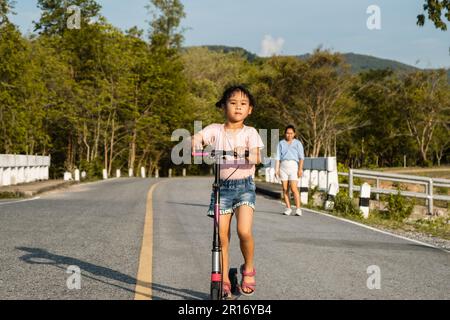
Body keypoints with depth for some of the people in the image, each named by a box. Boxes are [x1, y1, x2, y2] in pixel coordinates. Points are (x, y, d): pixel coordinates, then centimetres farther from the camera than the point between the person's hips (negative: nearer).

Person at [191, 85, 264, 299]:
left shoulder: (250, 132, 0)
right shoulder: (215, 130, 4)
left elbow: (257, 158, -14)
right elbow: (197, 137, -12)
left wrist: (245, 154, -35)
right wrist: (197, 145, -35)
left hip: (244, 186, -2)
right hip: (222, 187, 2)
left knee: (244, 231, -18)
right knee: (221, 236, 1)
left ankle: (248, 269, 9)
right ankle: (224, 280, 15)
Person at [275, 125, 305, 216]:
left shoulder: (298, 143, 12)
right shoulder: (281, 143, 16)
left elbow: (301, 157, 4)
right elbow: (278, 157, 11)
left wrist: (300, 169, -8)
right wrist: (276, 169, 1)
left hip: (293, 165, -2)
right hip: (283, 166, 2)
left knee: (294, 188, -13)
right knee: (285, 189, -1)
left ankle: (298, 209, -13)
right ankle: (288, 208, 6)